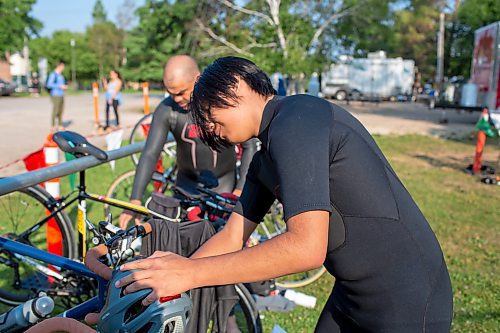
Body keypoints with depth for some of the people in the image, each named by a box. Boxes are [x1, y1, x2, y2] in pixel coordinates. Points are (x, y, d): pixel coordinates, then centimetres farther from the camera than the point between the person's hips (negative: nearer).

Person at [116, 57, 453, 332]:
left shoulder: (293, 122, -22)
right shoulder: (264, 161, 8)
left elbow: (306, 247, -29)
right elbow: (232, 237, 11)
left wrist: (192, 272, -24)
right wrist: (168, 275, 6)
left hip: (405, 300, -8)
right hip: (352, 293, 9)